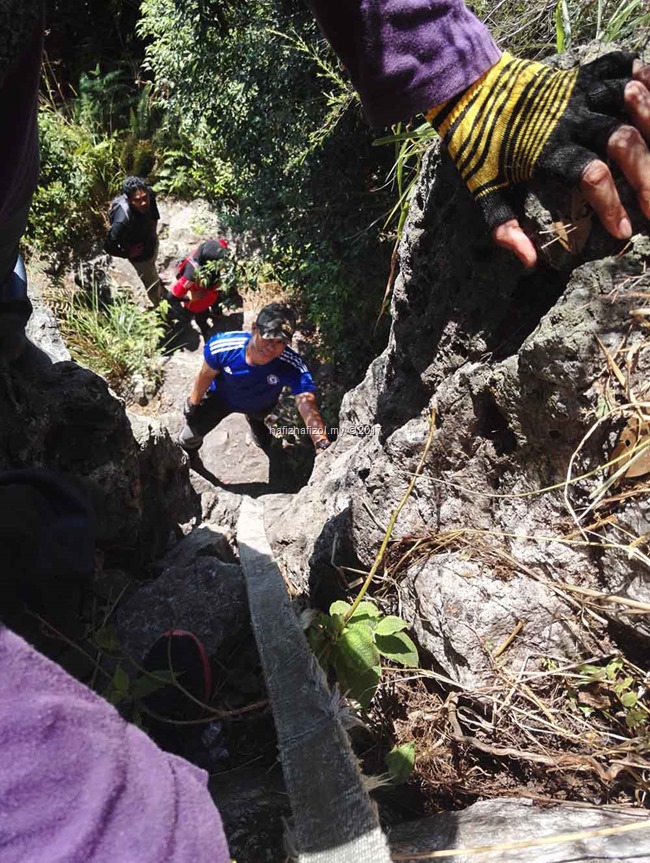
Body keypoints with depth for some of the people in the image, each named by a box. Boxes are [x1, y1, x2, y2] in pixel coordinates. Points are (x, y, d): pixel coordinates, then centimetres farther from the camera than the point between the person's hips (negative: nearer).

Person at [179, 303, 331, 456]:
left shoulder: (292, 366, -46)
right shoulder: (222, 346, -40)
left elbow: (307, 405, -59)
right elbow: (206, 375, -18)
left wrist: (322, 444, -78)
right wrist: (193, 404, -2)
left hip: (260, 406, 0)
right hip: (220, 397, 0)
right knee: (189, 437, 16)